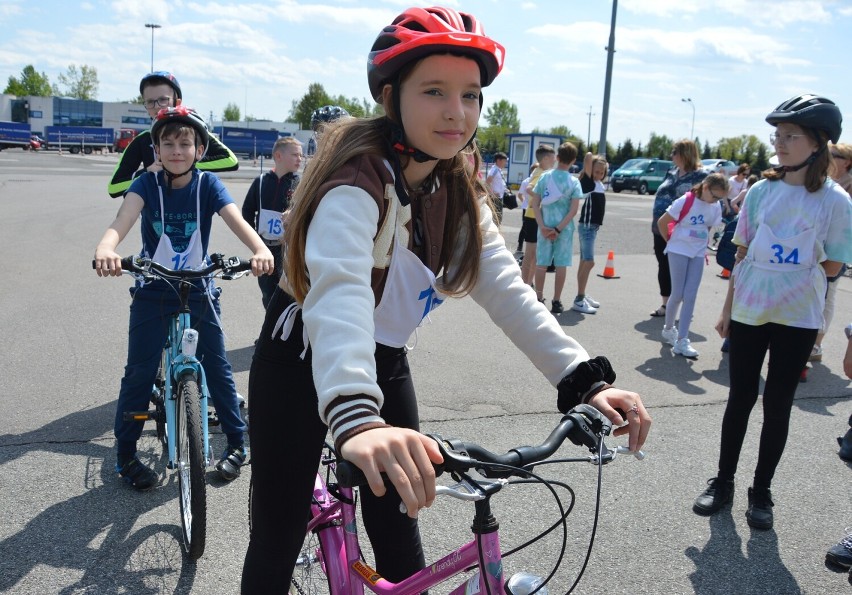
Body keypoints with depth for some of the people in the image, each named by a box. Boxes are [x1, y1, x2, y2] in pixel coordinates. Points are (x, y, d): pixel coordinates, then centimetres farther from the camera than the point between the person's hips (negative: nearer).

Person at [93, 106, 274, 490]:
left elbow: (237, 221, -23)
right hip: (152, 292, 0)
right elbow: (122, 221, -26)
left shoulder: (207, 184, -7)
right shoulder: (147, 183, -9)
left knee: (217, 365, 4)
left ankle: (237, 443, 22)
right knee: (139, 371, 1)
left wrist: (260, 249, -44)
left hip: (198, 291, 1)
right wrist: (105, 250, -48)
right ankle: (125, 455, 17)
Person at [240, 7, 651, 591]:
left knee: (398, 529, 11)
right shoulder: (359, 176, -27)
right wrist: (356, 419, -62)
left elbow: (505, 289, -15)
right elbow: (338, 288, -45)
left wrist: (586, 381, -27)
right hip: (302, 363, -5)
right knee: (279, 538, 5)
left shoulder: (459, 189, -5)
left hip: (385, 362, 6)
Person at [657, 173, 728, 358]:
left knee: (690, 297, -1)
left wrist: (700, 244, 4)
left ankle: (681, 340, 2)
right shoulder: (685, 201, -17)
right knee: (677, 295, 0)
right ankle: (668, 329, 25)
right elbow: (661, 222, -11)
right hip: (679, 251, -4)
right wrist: (672, 241, 0)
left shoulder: (716, 207, -1)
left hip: (698, 254, 4)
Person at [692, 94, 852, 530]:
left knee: (777, 404, 7)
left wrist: (797, 264, -13)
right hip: (748, 312, 2)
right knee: (740, 398, 11)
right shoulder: (762, 191, 1)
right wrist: (727, 310, 5)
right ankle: (723, 482, 24)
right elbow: (742, 254, 5)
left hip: (796, 318, -2)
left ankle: (761, 491, 22)